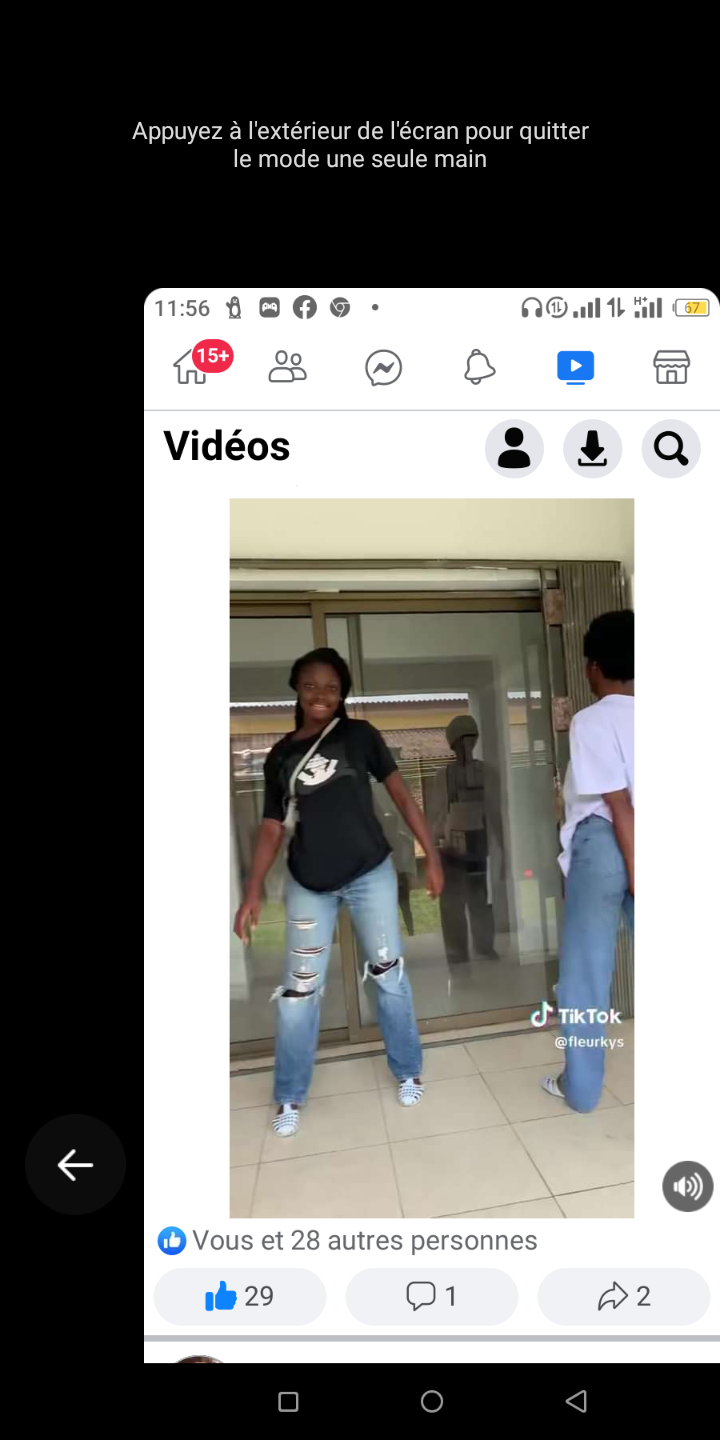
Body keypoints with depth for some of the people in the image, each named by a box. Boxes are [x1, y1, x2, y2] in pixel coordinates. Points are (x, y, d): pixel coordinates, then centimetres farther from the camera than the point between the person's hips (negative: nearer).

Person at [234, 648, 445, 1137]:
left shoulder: (360, 735, -1)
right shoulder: (280, 756, 5)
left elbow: (402, 795, -1)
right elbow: (272, 827, 5)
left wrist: (433, 856, -5)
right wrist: (253, 891, -2)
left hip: (370, 874, -1)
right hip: (308, 884, 2)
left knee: (388, 975, 9)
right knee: (298, 990, 7)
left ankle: (408, 1071, 32)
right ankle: (290, 1096, 27)